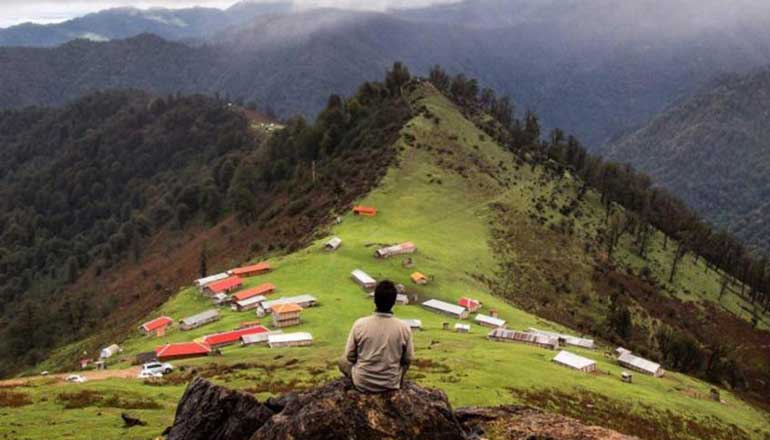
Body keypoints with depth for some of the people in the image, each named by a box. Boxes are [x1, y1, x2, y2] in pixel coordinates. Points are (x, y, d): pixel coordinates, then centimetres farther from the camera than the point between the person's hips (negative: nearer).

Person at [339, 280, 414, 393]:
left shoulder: (359, 324, -16)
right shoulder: (404, 328, -15)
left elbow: (350, 356, -5)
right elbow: (408, 359, -3)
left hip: (362, 382, -1)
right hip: (391, 384, 1)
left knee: (343, 361, 27)